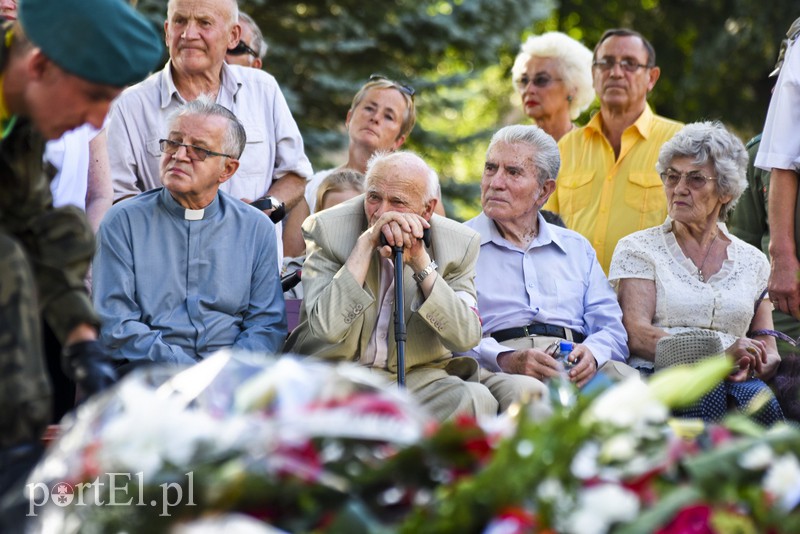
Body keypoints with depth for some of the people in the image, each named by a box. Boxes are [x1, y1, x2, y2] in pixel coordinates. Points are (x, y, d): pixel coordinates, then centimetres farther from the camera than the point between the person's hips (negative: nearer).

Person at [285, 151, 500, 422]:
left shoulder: (459, 244, 0)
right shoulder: (325, 229, -7)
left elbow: (467, 336, -11)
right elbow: (328, 328, -20)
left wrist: (421, 263, -19)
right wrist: (366, 243, -22)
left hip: (418, 376, 2)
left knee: (475, 399, -29)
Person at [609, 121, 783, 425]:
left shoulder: (753, 261, 21)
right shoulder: (638, 249, 11)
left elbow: (769, 352, 17)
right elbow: (635, 334, -4)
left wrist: (752, 366, -10)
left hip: (734, 381, 3)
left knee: (756, 397, -33)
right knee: (708, 393, -37)